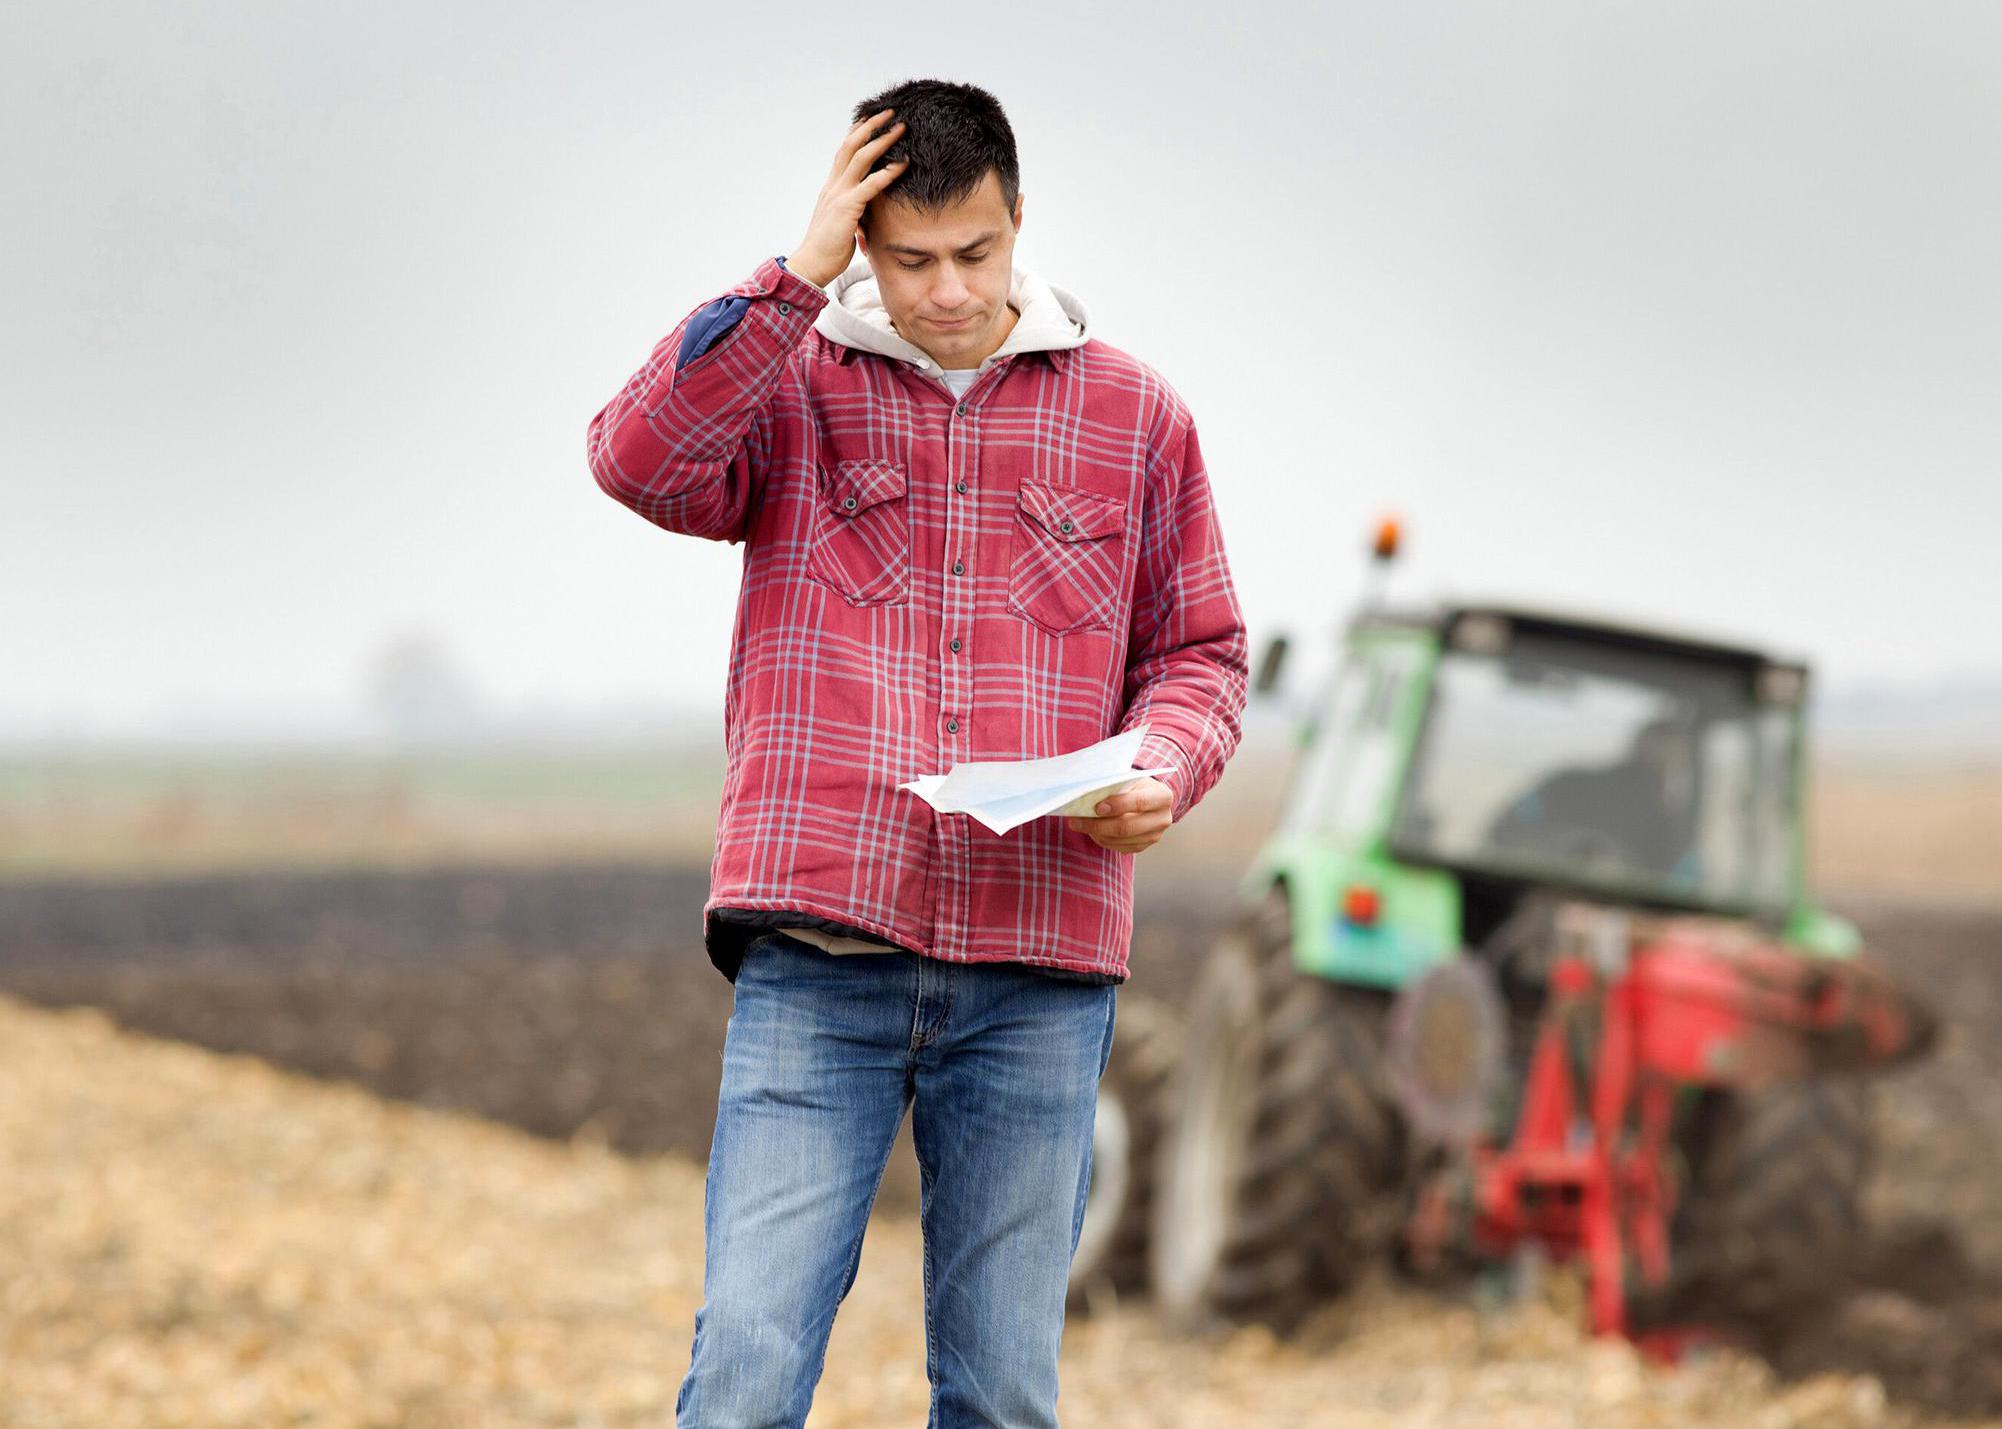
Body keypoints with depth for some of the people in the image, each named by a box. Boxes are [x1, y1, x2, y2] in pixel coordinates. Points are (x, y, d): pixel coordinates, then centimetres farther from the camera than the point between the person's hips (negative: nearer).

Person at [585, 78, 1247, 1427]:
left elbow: (1199, 651, 16)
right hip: (818, 963, -1)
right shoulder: (788, 381, 7)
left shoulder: (1133, 414, 11)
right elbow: (644, 459, -13)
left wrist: (1162, 774, -5)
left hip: (1037, 974, 2)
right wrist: (800, 275, -12)